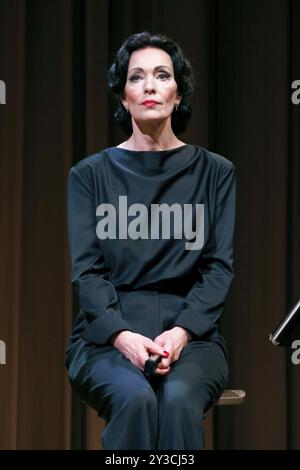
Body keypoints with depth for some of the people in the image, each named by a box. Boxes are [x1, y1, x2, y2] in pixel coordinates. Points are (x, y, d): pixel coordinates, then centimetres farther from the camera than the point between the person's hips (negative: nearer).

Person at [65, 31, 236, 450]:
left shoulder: (215, 172, 10)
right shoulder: (90, 174, 9)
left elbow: (219, 266, 3)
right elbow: (86, 269, 0)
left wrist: (181, 331, -15)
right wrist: (121, 335, -19)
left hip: (191, 333, 1)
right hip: (107, 335, 0)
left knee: (179, 399, -34)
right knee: (135, 398, -34)